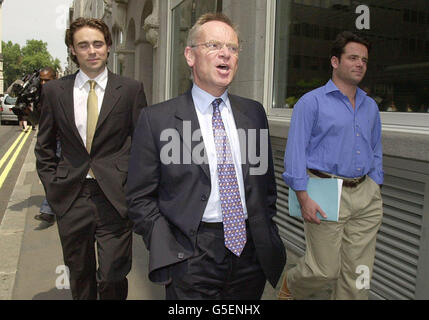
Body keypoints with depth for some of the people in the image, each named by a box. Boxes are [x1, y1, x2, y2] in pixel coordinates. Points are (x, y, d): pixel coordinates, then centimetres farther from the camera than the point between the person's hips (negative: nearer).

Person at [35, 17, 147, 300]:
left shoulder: (131, 90, -1)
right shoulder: (54, 91, 6)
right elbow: (45, 147, 13)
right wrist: (53, 186, 5)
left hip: (115, 198, -2)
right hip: (70, 199, 3)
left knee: (112, 278, 0)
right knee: (80, 277, 17)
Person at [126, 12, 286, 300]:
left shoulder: (254, 112, 6)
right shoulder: (156, 119, -7)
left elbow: (266, 181, 13)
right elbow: (141, 198, -5)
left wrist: (267, 237, 8)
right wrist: (168, 253, -12)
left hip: (251, 251, 4)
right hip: (191, 260, -4)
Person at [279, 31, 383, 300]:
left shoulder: (370, 106, 16)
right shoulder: (312, 102, -3)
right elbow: (295, 151, -9)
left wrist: (376, 191, 14)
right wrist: (304, 198, -15)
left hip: (365, 194, 6)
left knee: (358, 273, 8)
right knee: (325, 270, 0)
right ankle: (290, 287, 31)